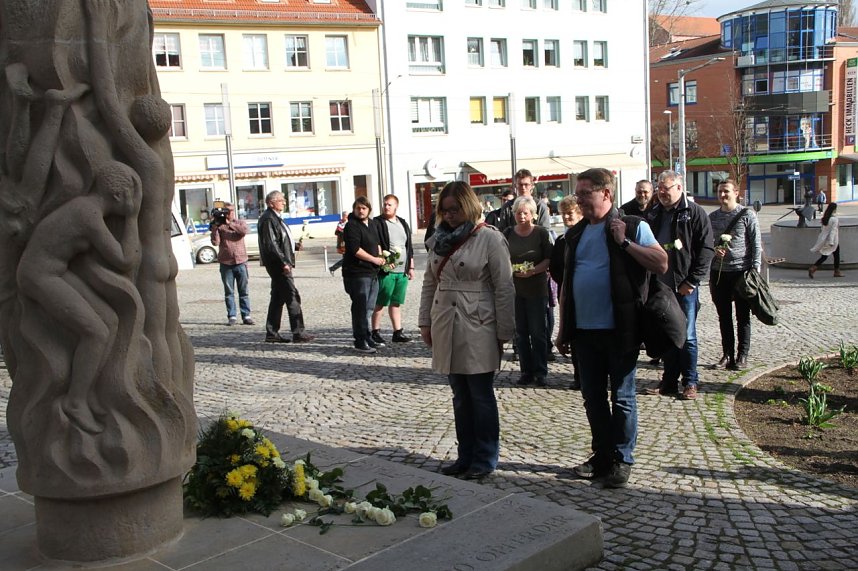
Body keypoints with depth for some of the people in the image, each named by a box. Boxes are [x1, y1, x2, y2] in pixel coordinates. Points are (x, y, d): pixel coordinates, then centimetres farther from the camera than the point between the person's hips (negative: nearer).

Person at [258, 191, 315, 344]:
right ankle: (298, 333, -7)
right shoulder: (268, 219, -13)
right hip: (277, 264, -10)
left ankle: (272, 333, 16)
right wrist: (284, 262, -21)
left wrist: (288, 261, 17)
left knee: (278, 298, 12)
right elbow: (271, 244, -20)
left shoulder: (275, 218, 19)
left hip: (280, 264, 10)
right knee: (292, 296, -9)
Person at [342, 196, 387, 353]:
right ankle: (360, 342, -1)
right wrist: (374, 259, -14)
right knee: (360, 308, -6)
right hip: (357, 273, -9)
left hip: (372, 272, 9)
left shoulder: (372, 224, 15)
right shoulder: (352, 226, -12)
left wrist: (381, 256, 9)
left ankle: (367, 338, 25)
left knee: (369, 307, 15)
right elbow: (355, 249, -20)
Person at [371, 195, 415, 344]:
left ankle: (398, 332, 16)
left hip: (402, 270, 6)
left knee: (396, 303, 11)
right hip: (385, 270, -6)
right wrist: (383, 260, -20)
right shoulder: (377, 223, -4)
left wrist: (411, 267, 16)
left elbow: (409, 247, 19)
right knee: (380, 303, -1)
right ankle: (375, 332, 7)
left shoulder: (403, 223, 16)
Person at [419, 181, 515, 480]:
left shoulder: (490, 238, -8)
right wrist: (425, 321, 12)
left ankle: (485, 459, 16)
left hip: (477, 329, -6)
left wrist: (503, 332, -9)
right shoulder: (441, 238, 11)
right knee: (460, 396, 14)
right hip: (446, 329, 6)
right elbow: (429, 282, 16)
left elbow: (504, 288, -9)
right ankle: (466, 455, 25)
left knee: (481, 396, 3)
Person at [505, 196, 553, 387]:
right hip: (514, 289, 3)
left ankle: (540, 372, 9)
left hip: (537, 289, -3)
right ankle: (526, 371, 18)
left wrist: (532, 271, -19)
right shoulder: (508, 233, 6)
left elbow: (549, 260, -5)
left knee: (538, 332, 0)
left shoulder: (541, 233, -3)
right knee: (520, 332, 8)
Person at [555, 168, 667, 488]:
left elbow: (662, 264, -14)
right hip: (584, 330, 6)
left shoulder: (632, 227, -4)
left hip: (619, 330, -6)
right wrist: (563, 329, 13)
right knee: (593, 397, 13)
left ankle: (622, 460, 17)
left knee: (622, 398, 5)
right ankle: (602, 456, 27)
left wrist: (625, 242, -18)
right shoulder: (575, 234, 12)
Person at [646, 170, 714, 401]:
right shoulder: (654, 214, 11)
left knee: (687, 336, 2)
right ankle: (669, 381, 20)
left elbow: (706, 249, -9)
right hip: (660, 285, 5)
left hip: (685, 286, -5)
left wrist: (692, 281, -13)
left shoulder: (694, 213, -5)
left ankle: (690, 382, 12)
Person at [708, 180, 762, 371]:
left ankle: (742, 356, 12)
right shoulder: (712, 217, 9)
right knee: (724, 316, 10)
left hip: (741, 271, -4)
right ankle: (727, 355, 18)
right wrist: (713, 249, -7)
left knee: (743, 316, 4)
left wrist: (755, 269, -10)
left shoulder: (747, 215, -3)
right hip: (718, 272, 4)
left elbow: (756, 244, -3)